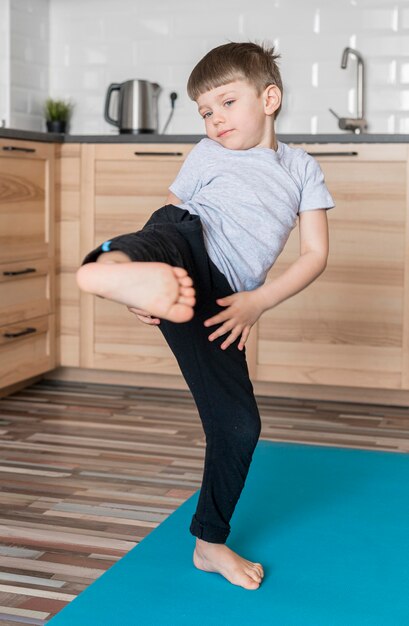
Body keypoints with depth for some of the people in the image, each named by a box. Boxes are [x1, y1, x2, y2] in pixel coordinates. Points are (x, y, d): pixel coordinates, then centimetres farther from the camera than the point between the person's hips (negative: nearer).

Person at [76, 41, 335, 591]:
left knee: (239, 424, 1)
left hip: (222, 304, 2)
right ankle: (111, 266, -77)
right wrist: (143, 274, 0)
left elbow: (316, 254, 12)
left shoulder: (303, 168, 19)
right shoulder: (206, 155, 21)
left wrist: (257, 302, -2)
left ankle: (210, 543, 22)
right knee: (177, 228, -39)